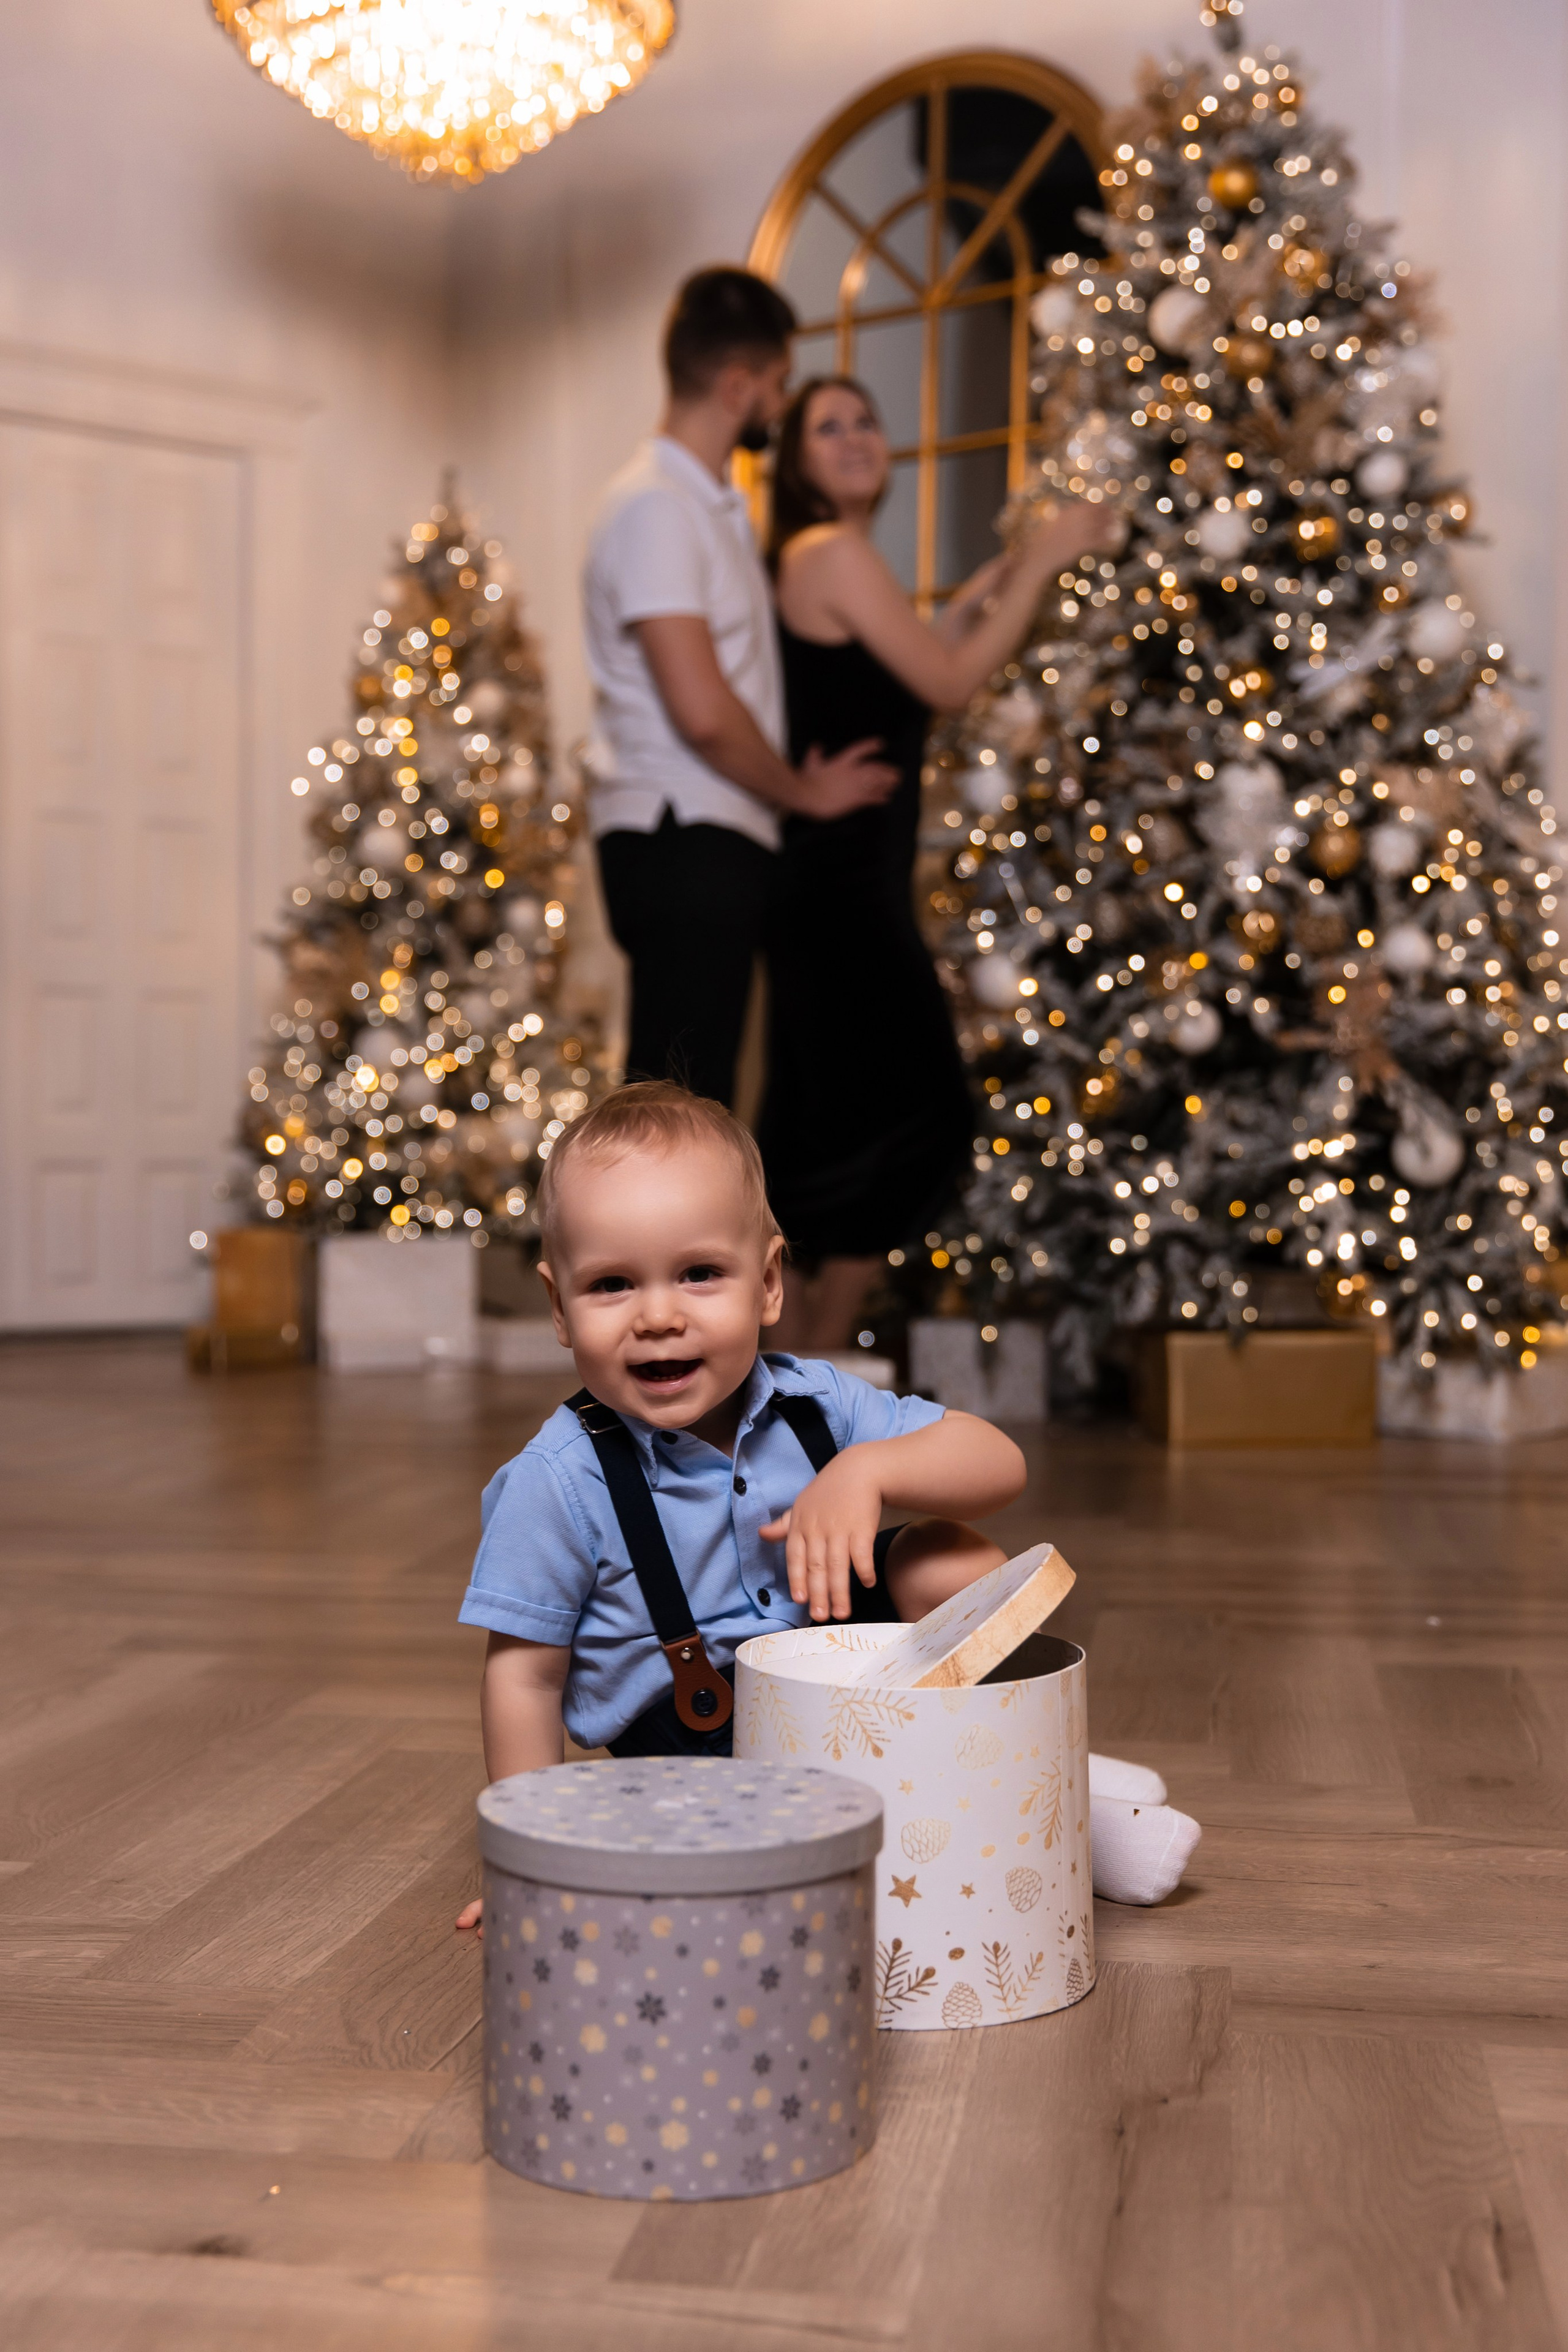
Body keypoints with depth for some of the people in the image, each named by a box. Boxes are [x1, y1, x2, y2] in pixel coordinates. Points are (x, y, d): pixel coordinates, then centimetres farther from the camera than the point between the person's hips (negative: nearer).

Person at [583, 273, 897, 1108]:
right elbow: (702, 711, -19)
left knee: (694, 1101, 11)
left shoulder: (717, 504, 21)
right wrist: (804, 791, -5)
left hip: (719, 842, 10)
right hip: (681, 842, -10)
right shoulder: (653, 505, -11)